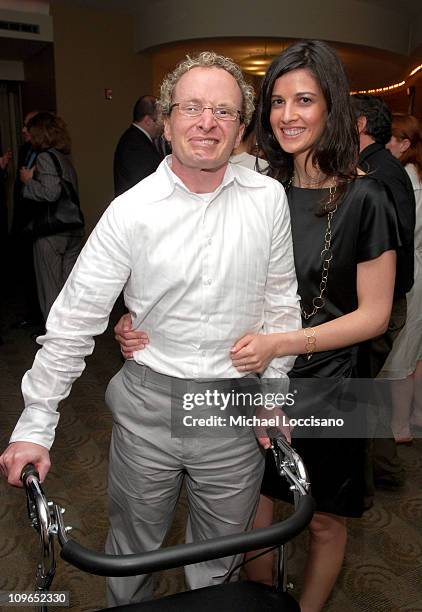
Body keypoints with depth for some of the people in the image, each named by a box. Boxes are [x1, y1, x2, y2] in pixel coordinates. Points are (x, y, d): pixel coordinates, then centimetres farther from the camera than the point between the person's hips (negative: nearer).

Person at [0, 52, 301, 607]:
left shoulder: (269, 198, -4)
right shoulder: (132, 211, -10)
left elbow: (281, 300, 5)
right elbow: (74, 319, -7)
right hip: (148, 405, -1)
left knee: (219, 561, 21)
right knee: (132, 551, 21)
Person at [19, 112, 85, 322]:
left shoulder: (45, 157, -10)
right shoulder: (64, 158, 15)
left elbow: (51, 192, -23)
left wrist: (28, 181, -7)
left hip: (51, 232, -8)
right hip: (73, 232, 8)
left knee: (50, 286, 4)